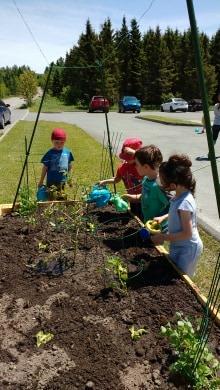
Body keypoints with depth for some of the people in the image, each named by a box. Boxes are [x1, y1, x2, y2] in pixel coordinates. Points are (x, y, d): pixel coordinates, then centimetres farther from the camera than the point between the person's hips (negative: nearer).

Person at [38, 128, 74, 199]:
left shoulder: (68, 152, -1)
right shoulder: (50, 153, -11)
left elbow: (69, 166, 12)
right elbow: (45, 168, -4)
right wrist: (41, 181, 0)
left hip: (62, 182, 3)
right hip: (51, 182, -3)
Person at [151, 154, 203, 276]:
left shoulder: (184, 203, -34)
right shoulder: (181, 195, -8)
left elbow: (187, 233, -28)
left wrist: (164, 237, -21)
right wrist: (163, 217, 3)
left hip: (187, 249, -8)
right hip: (178, 246, 8)